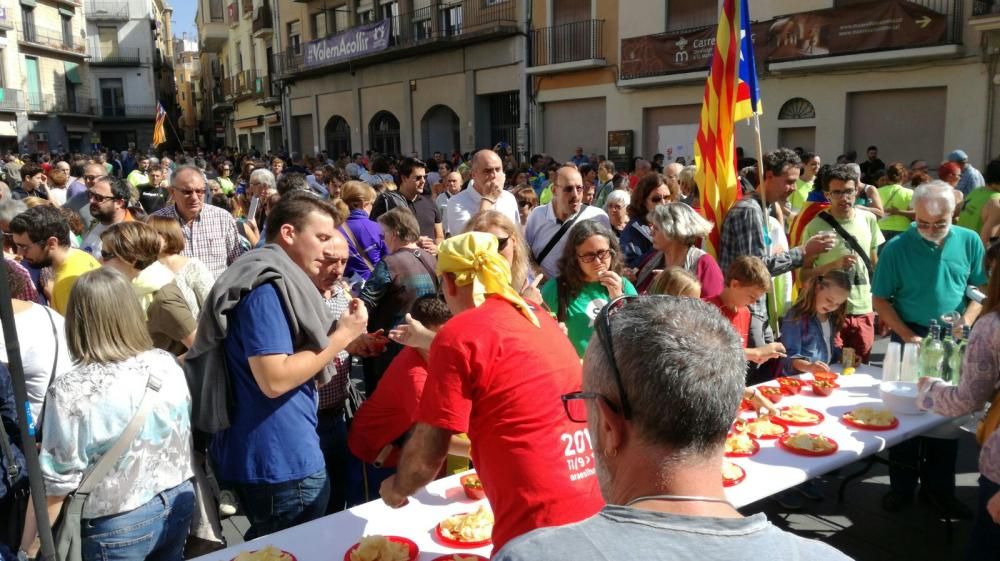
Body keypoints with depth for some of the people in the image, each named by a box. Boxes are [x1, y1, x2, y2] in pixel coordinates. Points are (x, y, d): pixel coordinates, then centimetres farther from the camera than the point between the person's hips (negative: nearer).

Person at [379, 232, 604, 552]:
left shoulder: (458, 334, -10)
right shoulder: (537, 316, 11)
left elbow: (429, 448, -8)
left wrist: (397, 488, 13)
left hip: (540, 521, -7)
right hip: (594, 504, 7)